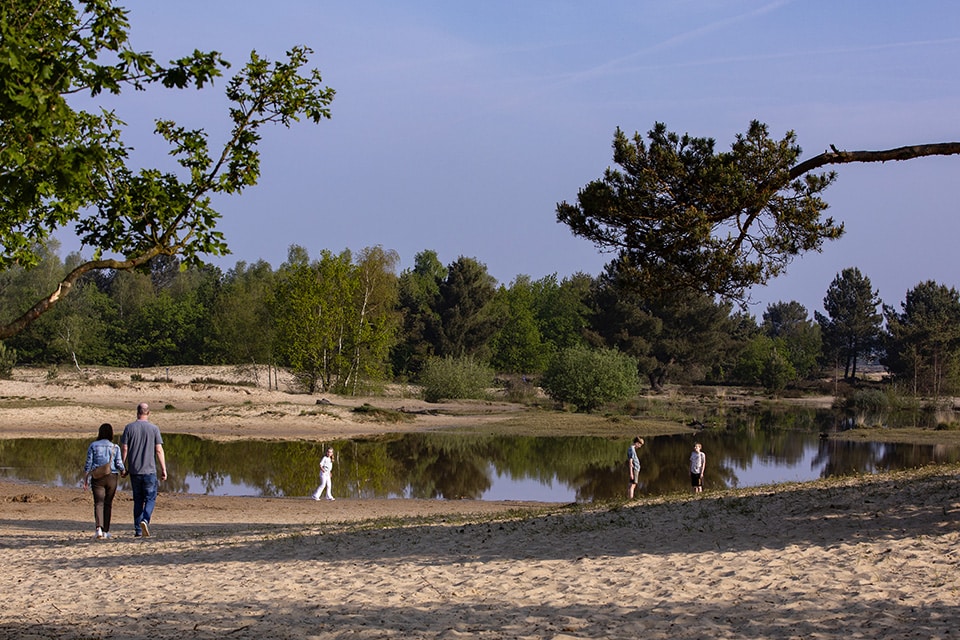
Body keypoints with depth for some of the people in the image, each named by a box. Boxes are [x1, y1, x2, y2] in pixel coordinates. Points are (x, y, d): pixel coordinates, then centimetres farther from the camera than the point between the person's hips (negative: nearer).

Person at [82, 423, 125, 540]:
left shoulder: (93, 446, 0)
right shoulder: (115, 447, 0)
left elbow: (88, 465, -1)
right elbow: (119, 464, -3)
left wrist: (85, 481, 4)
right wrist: (123, 472, 19)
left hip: (97, 477, -1)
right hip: (112, 477, 1)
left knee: (98, 503, -4)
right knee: (108, 504, 11)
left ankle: (99, 528, -25)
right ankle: (105, 531, 16)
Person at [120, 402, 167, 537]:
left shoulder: (129, 428, 1)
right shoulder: (154, 428, -2)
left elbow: (124, 449, 0)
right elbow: (159, 450, -5)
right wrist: (164, 470, -1)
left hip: (134, 470, 2)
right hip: (149, 470, -2)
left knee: (138, 500, 10)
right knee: (150, 498, 5)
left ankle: (138, 530, 9)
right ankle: (145, 520, -20)